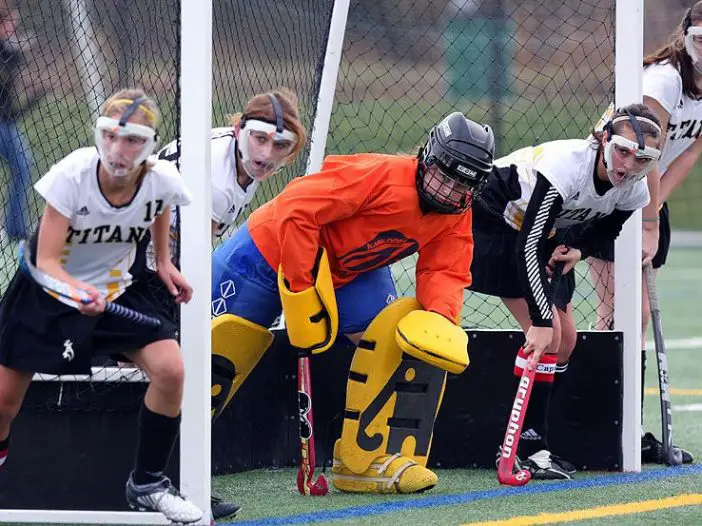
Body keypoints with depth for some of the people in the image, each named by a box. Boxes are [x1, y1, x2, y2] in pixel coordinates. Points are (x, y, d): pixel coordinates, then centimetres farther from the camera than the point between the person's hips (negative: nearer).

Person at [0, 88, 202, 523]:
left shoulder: (163, 181, -22)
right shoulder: (72, 175, -31)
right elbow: (46, 262, -28)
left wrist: (164, 262, 6)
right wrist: (79, 291, -45)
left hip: (120, 288, 2)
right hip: (49, 290, -2)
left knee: (170, 370, -16)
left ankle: (148, 485, 2)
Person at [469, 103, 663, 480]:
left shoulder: (634, 191, -14)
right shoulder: (565, 166, -37)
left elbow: (605, 229, 8)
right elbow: (527, 247, -38)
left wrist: (578, 249, -15)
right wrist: (541, 320, -40)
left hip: (543, 232, 8)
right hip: (493, 221, -8)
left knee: (564, 341, 6)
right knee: (547, 334, -18)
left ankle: (525, 439, 17)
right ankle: (529, 449, -13)